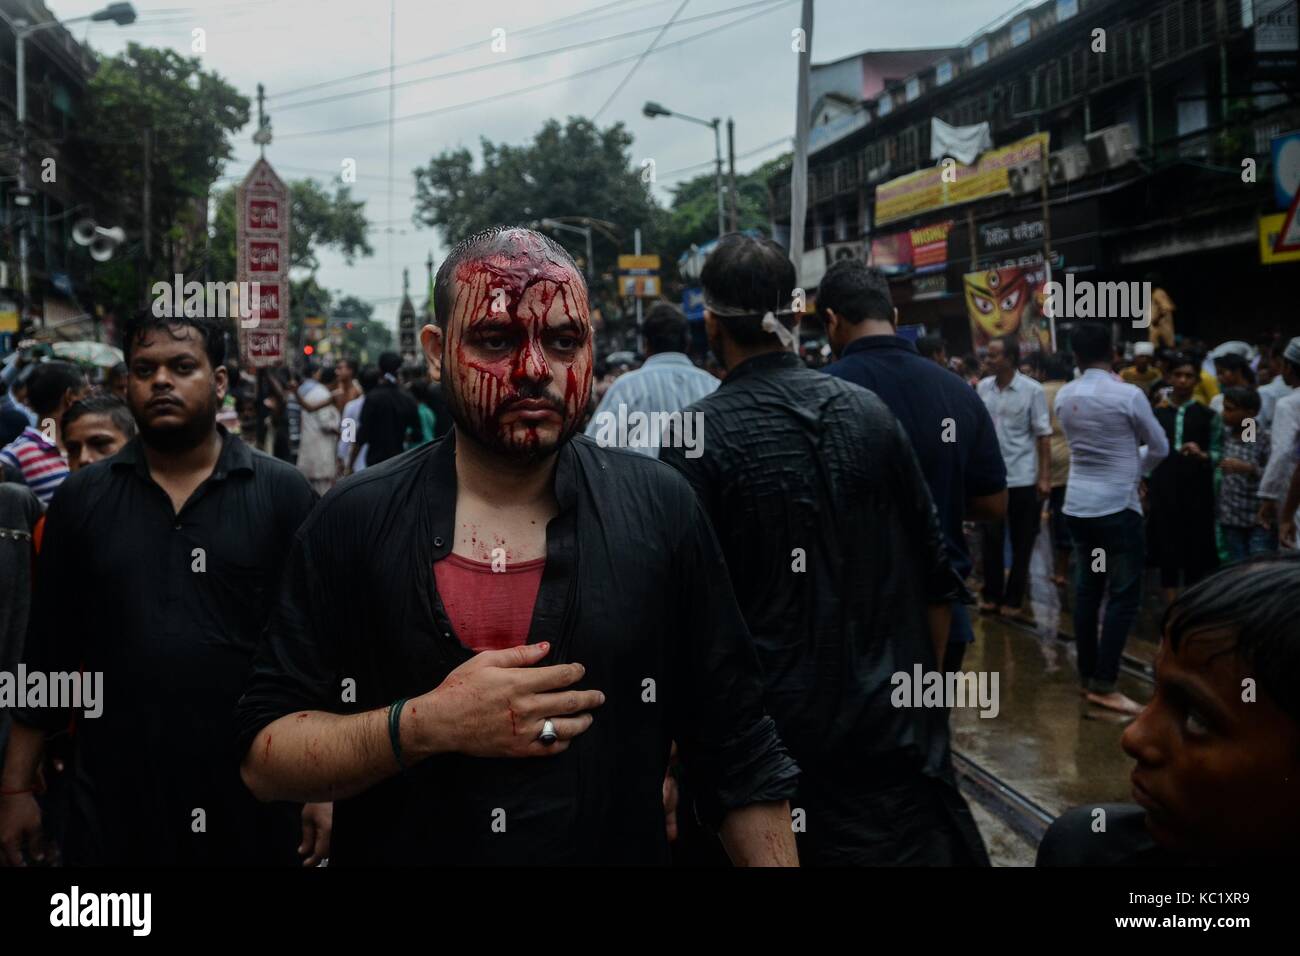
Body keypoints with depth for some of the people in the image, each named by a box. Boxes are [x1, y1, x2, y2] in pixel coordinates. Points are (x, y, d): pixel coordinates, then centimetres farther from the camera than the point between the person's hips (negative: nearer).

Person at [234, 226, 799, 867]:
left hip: (621, 846, 0)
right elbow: (262, 757, -9)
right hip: (397, 846, 0)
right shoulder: (351, 521, -9)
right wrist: (424, 725, -23)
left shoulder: (662, 509, -9)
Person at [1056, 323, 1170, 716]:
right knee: (1124, 595, -1)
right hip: (1118, 507, -6)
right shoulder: (1129, 395, -12)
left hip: (1078, 504, 6)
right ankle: (1104, 684, -3)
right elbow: (1160, 448, 0)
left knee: (1086, 590, 13)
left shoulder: (1063, 396, 2)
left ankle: (1086, 676, 19)